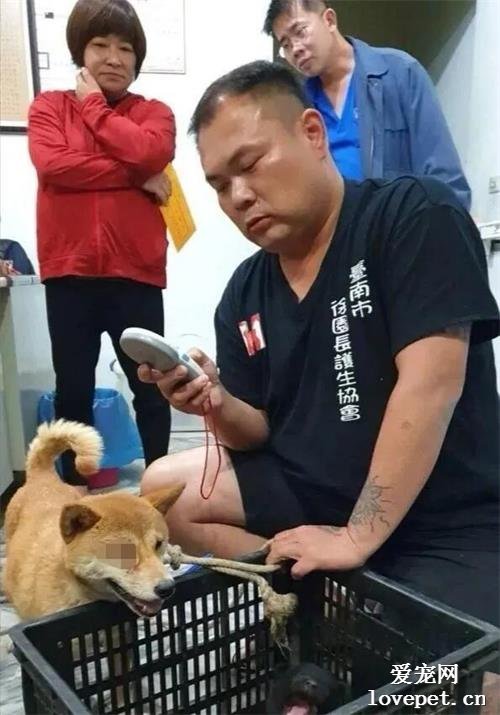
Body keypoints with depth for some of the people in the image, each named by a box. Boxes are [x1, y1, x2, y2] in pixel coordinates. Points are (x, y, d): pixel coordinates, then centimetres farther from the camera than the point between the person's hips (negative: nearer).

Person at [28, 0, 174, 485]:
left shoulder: (153, 113, 10)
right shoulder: (49, 106, 10)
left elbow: (150, 153, -13)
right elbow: (52, 164, -10)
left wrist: (94, 107, -1)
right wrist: (133, 177, -9)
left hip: (136, 271, 0)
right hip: (69, 271, 1)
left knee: (149, 387, 7)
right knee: (73, 389, 9)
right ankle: (74, 487, 24)